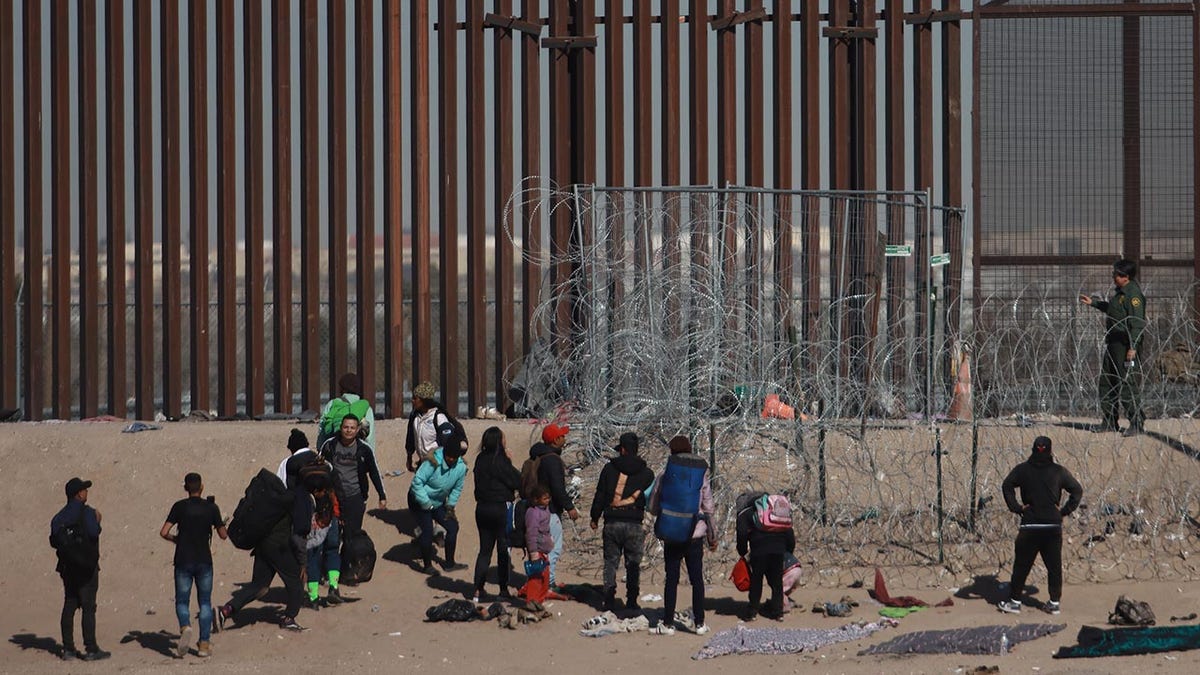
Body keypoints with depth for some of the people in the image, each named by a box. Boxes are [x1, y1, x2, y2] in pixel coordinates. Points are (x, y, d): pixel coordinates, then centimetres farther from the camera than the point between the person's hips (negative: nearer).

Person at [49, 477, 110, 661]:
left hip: (68, 568, 7)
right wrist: (97, 521, -5)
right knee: (88, 608, -5)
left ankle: (68, 649, 9)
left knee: (69, 606, 9)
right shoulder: (87, 512, -11)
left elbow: (54, 539, 6)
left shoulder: (60, 516, 9)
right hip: (86, 568, -7)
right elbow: (94, 533, -24)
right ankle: (91, 649, -5)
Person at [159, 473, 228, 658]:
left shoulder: (179, 507, -5)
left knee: (182, 601, 8)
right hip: (204, 561, 1)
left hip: (183, 561, -1)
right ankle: (204, 643, 5)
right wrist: (224, 525, 25)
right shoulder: (211, 507, -2)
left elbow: (164, 532, -10)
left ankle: (185, 627, -22)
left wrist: (174, 539, 11)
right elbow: (223, 535, 4)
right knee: (205, 602, 11)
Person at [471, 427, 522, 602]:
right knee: (504, 550, 6)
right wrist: (510, 461, -5)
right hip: (501, 509, -6)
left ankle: (478, 590, 7)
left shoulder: (481, 460, 2)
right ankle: (503, 589, 10)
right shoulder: (500, 461, -17)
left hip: (482, 508, 6)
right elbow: (517, 482, -13)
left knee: (484, 549, 11)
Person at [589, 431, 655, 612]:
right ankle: (631, 601, 5)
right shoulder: (645, 473, 3)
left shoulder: (609, 468, 1)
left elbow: (600, 495, 4)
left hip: (612, 522, 0)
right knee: (633, 563, 7)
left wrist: (595, 518, 13)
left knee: (610, 562, 7)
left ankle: (609, 600, 3)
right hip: (634, 524, 0)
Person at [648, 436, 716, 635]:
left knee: (671, 579, 6)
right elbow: (708, 508, 3)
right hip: (696, 535, 1)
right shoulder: (701, 476, -2)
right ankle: (699, 623, 9)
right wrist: (712, 536, 13)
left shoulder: (664, 476, -5)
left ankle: (668, 623, 6)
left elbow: (653, 508, 0)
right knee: (697, 578, 8)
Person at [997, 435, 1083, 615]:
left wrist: (1016, 507, -5)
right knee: (1054, 565, 9)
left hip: (1030, 525, -1)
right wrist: (1065, 511, 5)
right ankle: (1055, 602, 11)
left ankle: (1014, 601, 6)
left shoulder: (1022, 469, 1)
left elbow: (1007, 486, -10)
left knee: (1022, 564, 5)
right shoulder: (1059, 471, 3)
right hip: (1053, 526, 1)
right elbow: (1077, 490, 4)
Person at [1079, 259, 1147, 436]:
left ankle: (1137, 423, -4)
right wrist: (1093, 302, 31)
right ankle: (1109, 421, 22)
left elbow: (1137, 323, -21)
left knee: (1128, 384, -9)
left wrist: (1132, 347, -25)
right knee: (1107, 381, 14)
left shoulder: (1133, 295, -16)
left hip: (1125, 345, -10)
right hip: (1113, 342, 10)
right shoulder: (1119, 292, 14)